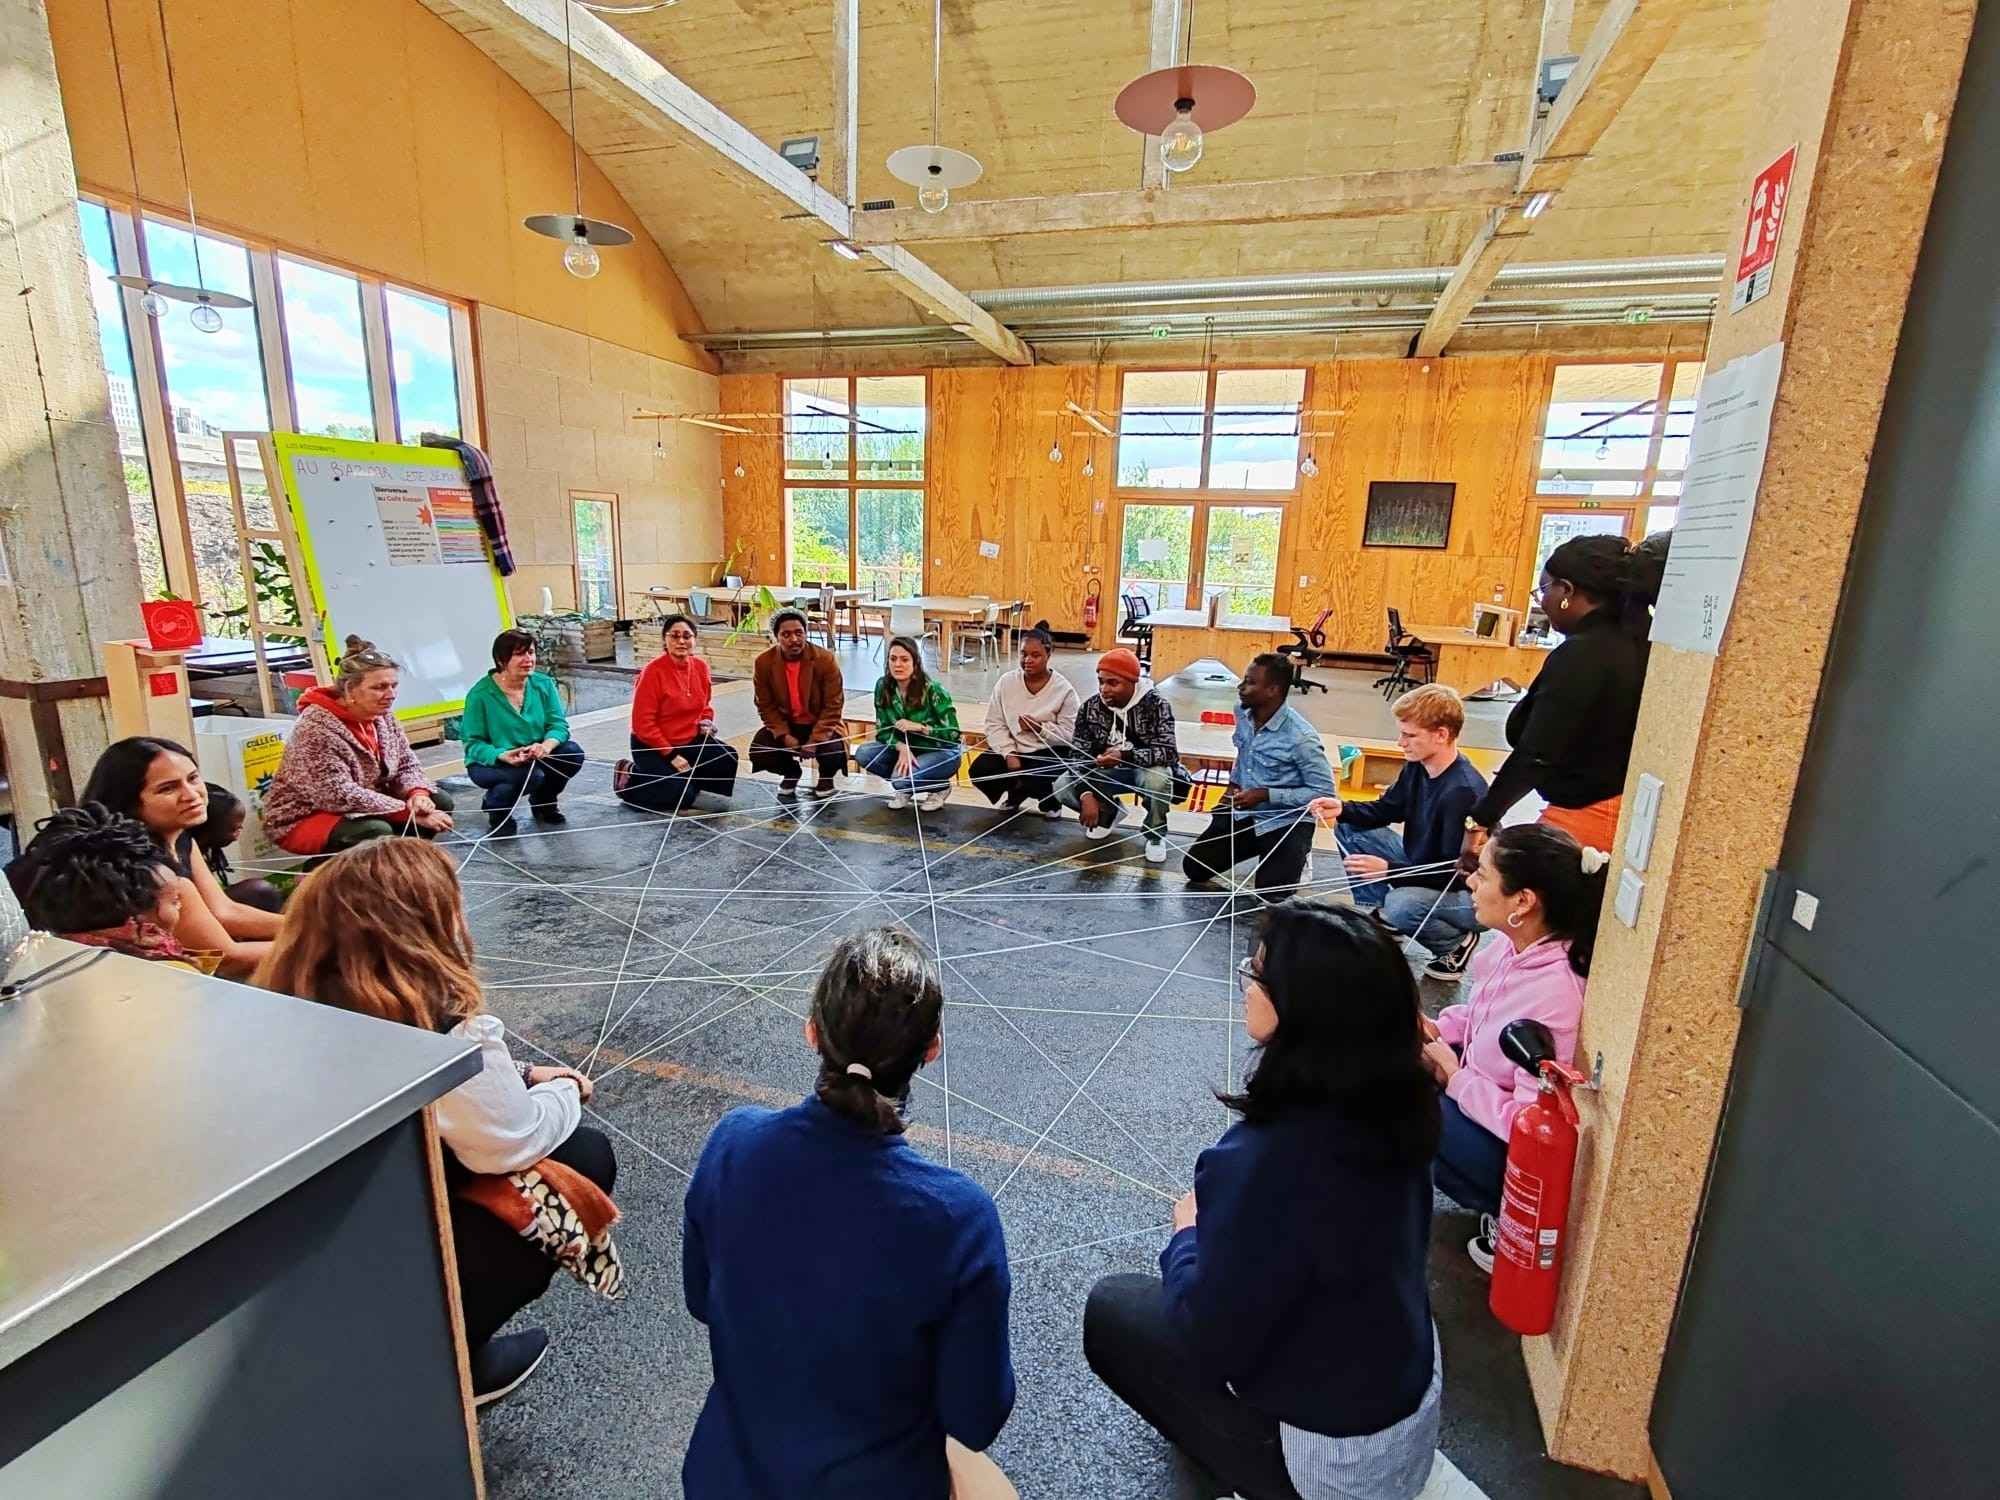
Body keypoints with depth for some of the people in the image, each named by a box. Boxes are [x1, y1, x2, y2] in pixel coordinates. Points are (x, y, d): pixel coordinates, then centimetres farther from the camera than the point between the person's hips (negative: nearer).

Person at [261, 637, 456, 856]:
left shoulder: (382, 716, -3)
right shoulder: (317, 728, -26)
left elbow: (407, 764, 2)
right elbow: (341, 796, -31)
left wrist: (417, 794, -21)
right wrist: (410, 812, -31)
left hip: (362, 809, 7)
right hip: (303, 818, -7)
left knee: (440, 803, -8)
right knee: (376, 831, -34)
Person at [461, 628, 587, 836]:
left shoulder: (544, 683, -5)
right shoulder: (480, 694, -16)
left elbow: (558, 724, -10)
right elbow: (473, 743, -15)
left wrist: (546, 746, -32)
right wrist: (503, 755, -35)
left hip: (536, 756, 5)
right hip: (490, 763, -5)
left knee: (573, 753, -20)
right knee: (531, 775, -33)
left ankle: (544, 802, 9)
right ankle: (494, 805, 2)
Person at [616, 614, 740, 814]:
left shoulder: (701, 666, -1)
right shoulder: (654, 670, -18)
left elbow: (705, 705, 17)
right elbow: (643, 723, -17)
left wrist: (706, 722, -5)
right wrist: (671, 755, -19)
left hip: (691, 740, 6)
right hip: (652, 746, -6)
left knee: (728, 759, -17)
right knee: (682, 796, -18)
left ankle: (685, 779, 8)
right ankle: (630, 780, 7)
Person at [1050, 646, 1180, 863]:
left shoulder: (1156, 705, -21)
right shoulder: (1090, 708, -11)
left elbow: (1169, 751, -31)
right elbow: (1079, 755, -14)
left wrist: (1125, 756, -47)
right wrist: (1086, 794, -31)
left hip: (1146, 770, -3)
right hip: (1107, 772, 4)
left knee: (1157, 778, -38)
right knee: (1062, 787, -18)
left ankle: (1155, 834, -6)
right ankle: (1108, 811, 15)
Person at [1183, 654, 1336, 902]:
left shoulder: (1301, 738, -27)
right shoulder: (1243, 711, -6)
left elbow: (1324, 792, -21)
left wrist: (1265, 795, -24)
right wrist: (1234, 784, 4)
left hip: (1285, 823, -6)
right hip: (1244, 812, 6)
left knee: (1270, 894, -12)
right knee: (1194, 868, 4)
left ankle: (1296, 855, 19)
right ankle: (1257, 849, 25)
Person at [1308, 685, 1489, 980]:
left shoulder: (1464, 792, -31)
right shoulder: (1417, 766, -6)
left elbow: (1457, 873, -30)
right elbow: (1387, 810, 7)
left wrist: (1388, 870, -33)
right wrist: (1342, 809, -11)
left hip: (1468, 893, -8)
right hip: (1422, 865, 8)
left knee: (1401, 905, -37)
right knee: (1349, 829, 1)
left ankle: (1457, 942, -2)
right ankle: (1380, 920, 9)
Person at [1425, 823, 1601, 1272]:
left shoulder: (1553, 993, -34)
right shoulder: (1519, 943, -9)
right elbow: (1486, 1018, 11)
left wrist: (1455, 1077, -18)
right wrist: (1439, 1028, -5)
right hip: (1495, 1109, 8)